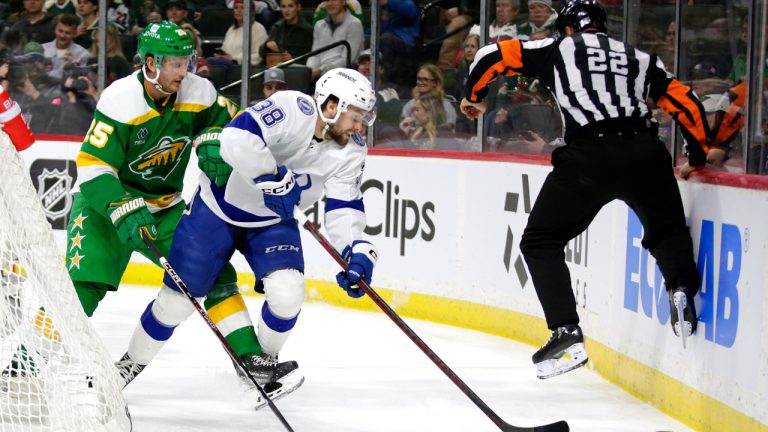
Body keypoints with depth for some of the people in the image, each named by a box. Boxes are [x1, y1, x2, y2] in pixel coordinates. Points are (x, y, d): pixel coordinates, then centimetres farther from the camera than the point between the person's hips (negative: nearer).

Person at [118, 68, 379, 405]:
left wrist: (357, 251, -29)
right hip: (219, 207, -4)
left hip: (271, 221, 4)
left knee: (287, 292, -18)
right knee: (178, 298, 1)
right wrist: (273, 180, -40)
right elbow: (237, 138, -43)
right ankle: (132, 363, 25)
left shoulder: (350, 152, -12)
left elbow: (344, 208, -13)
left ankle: (263, 362, 11)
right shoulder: (292, 110, -31)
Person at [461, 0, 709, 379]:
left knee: (541, 241, 12)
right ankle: (682, 287, -6)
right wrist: (698, 158, 32)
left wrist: (472, 96, 32)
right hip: (645, 155, 3)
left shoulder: (557, 50, 18)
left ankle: (566, 333, -2)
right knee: (666, 232, 25)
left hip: (589, 156, -3)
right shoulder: (640, 59, 25)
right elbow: (686, 104, 20)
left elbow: (494, 55, 15)